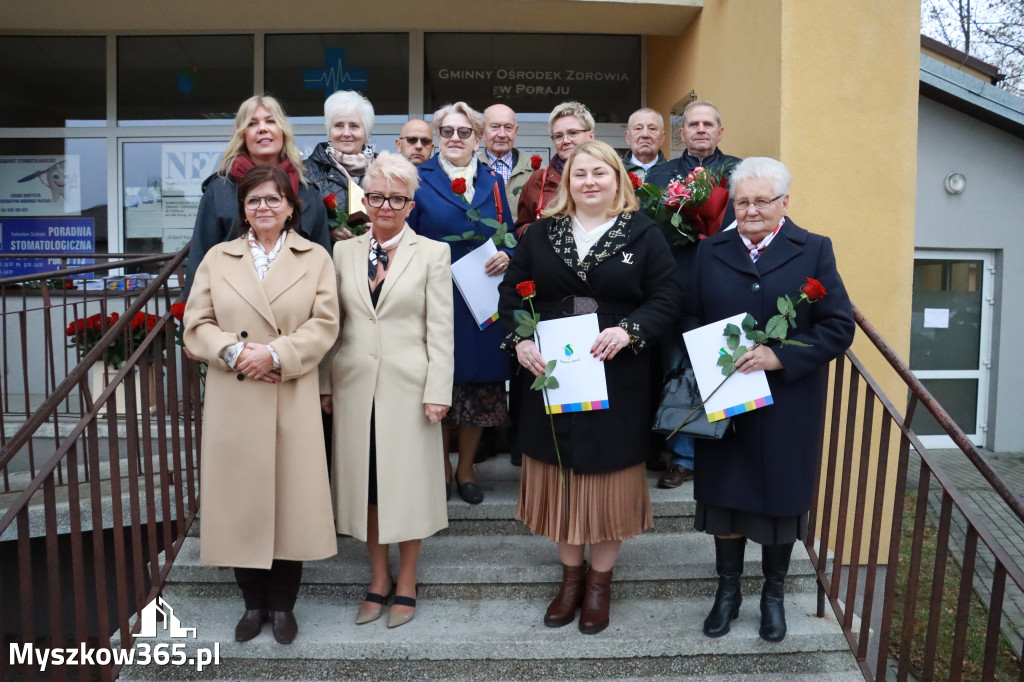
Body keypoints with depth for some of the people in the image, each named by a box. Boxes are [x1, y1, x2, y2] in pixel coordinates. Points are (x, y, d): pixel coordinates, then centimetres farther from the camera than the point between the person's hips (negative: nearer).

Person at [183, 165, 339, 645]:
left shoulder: (316, 258, 6)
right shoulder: (217, 258, 11)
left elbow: (324, 324, -3)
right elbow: (197, 325, 5)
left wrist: (275, 354, -15)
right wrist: (234, 352, -13)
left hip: (292, 401, -1)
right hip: (233, 402, 2)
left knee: (291, 497, 3)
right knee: (240, 498, 7)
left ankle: (282, 605, 21)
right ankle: (253, 603, 24)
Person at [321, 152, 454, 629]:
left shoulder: (432, 254, 1)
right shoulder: (344, 252, 9)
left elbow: (440, 329, -3)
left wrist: (438, 391, -9)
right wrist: (325, 384, 6)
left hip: (408, 386, -3)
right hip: (355, 386, 3)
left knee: (407, 479, 5)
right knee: (365, 479, 10)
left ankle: (406, 583, 23)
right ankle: (379, 580, 27)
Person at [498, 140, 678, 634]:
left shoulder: (644, 235, 2)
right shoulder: (540, 234, 8)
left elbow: (665, 300, -3)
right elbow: (512, 292, 5)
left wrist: (629, 331, -20)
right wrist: (520, 340, -12)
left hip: (616, 381, -2)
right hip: (550, 376, 2)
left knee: (608, 478, 7)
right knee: (558, 477, 10)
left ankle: (600, 582, 28)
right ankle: (571, 575, 31)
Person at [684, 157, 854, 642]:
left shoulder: (814, 251, -2)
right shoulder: (710, 251, 5)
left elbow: (839, 327, -8)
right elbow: (690, 317, 5)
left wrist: (780, 356, -20)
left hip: (787, 407, -1)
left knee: (780, 498, 13)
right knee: (724, 495, 11)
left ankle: (774, 593, 34)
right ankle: (727, 590, 31)